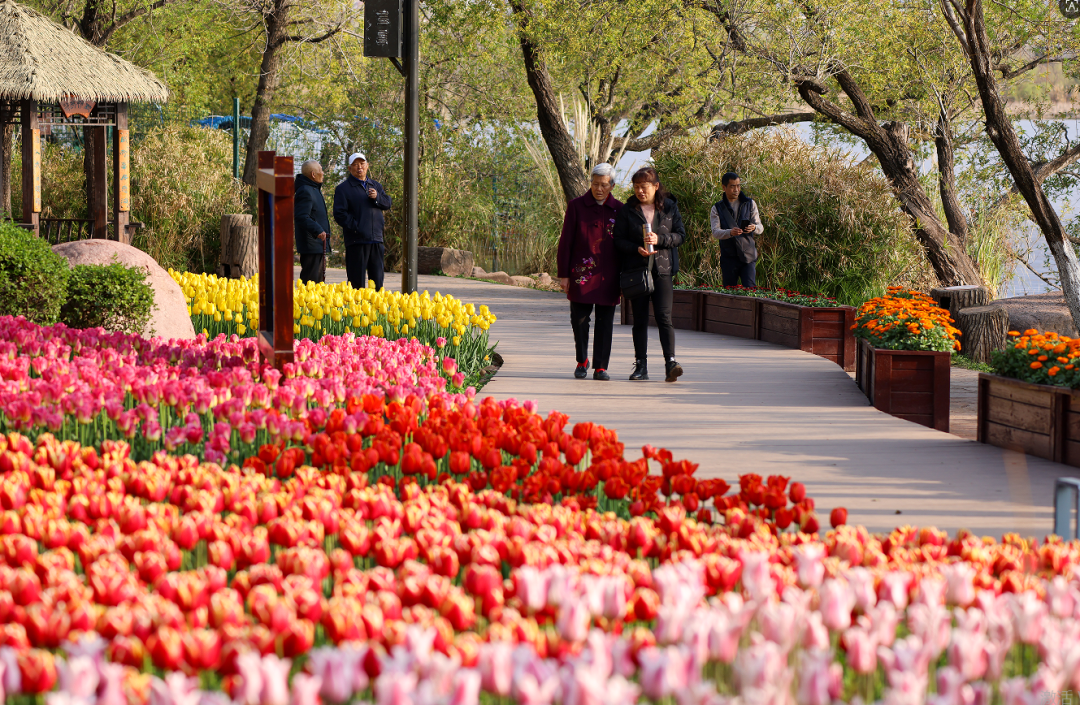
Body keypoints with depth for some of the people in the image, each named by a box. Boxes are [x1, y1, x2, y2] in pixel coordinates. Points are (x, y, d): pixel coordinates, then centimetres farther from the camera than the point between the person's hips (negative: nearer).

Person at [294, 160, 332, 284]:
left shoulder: (315, 189, 18)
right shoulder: (305, 191, -16)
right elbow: (301, 217, -25)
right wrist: (317, 230, -33)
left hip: (319, 246, 11)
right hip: (311, 246, -11)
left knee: (319, 279, 13)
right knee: (311, 280, -13)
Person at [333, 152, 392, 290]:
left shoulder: (376, 186, 19)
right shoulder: (343, 189, 1)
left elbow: (387, 204, 12)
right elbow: (339, 214, -6)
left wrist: (377, 197, -9)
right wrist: (355, 227, -15)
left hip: (376, 239, 5)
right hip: (356, 241, -5)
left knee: (377, 278, 8)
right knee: (357, 280, -4)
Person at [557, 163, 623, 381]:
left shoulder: (619, 209, 7)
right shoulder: (576, 206, 2)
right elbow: (565, 242, 2)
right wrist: (563, 274, -2)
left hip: (608, 276, 1)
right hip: (582, 273, -1)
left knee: (605, 322, 1)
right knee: (579, 320, -2)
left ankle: (600, 367, 7)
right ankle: (582, 361, 18)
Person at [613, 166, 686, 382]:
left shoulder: (669, 207, 5)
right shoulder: (627, 210, 4)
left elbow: (680, 235, 2)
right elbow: (618, 240, 2)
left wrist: (659, 239, -15)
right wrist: (637, 248, -16)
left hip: (663, 269, -1)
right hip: (636, 270, 1)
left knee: (664, 316, -12)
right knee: (640, 319, 5)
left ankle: (670, 362, -16)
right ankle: (641, 365, 10)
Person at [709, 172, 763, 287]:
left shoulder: (750, 204, 11)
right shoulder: (717, 209, 6)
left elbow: (760, 228, 6)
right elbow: (715, 232, -7)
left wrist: (754, 228, -20)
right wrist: (730, 232, -29)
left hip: (748, 256, 0)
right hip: (728, 257, 0)